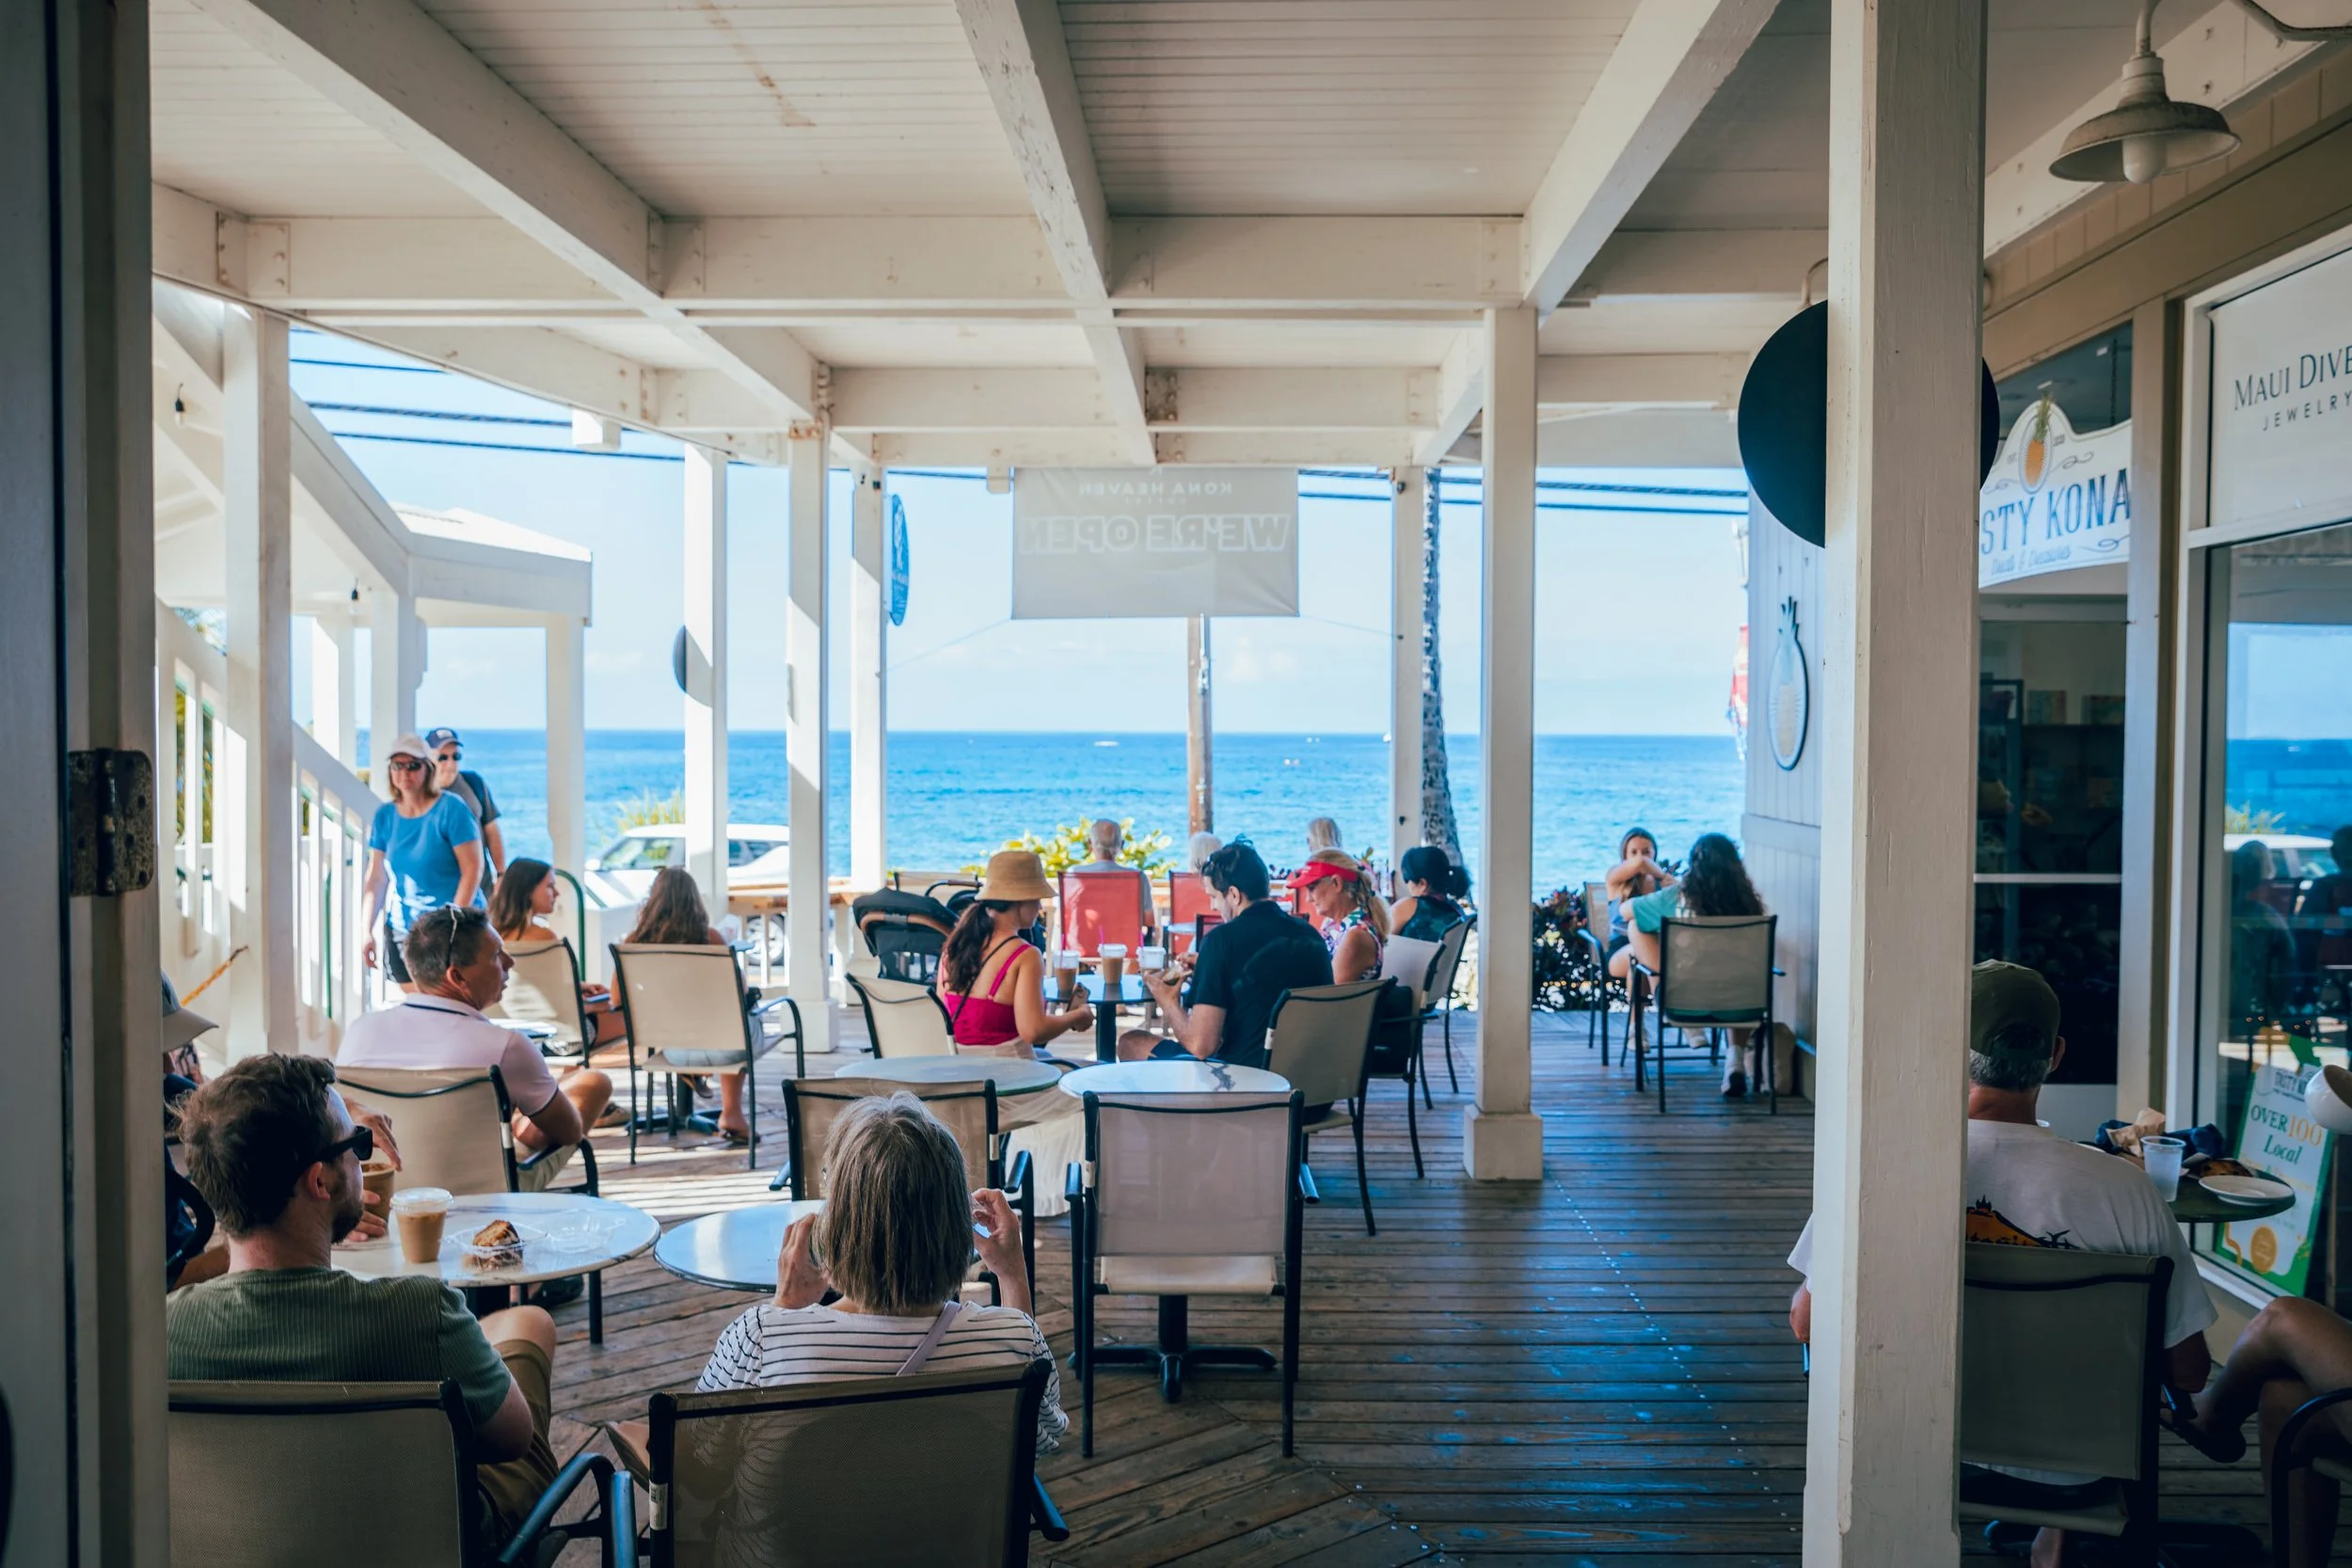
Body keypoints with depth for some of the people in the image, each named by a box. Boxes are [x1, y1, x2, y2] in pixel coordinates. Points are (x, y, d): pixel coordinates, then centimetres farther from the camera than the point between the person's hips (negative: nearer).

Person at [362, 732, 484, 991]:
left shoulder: (450, 808, -8)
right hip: (402, 932, 5)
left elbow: (472, 869, -11)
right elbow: (377, 878, 10)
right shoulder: (385, 815, 7)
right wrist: (368, 931, 4)